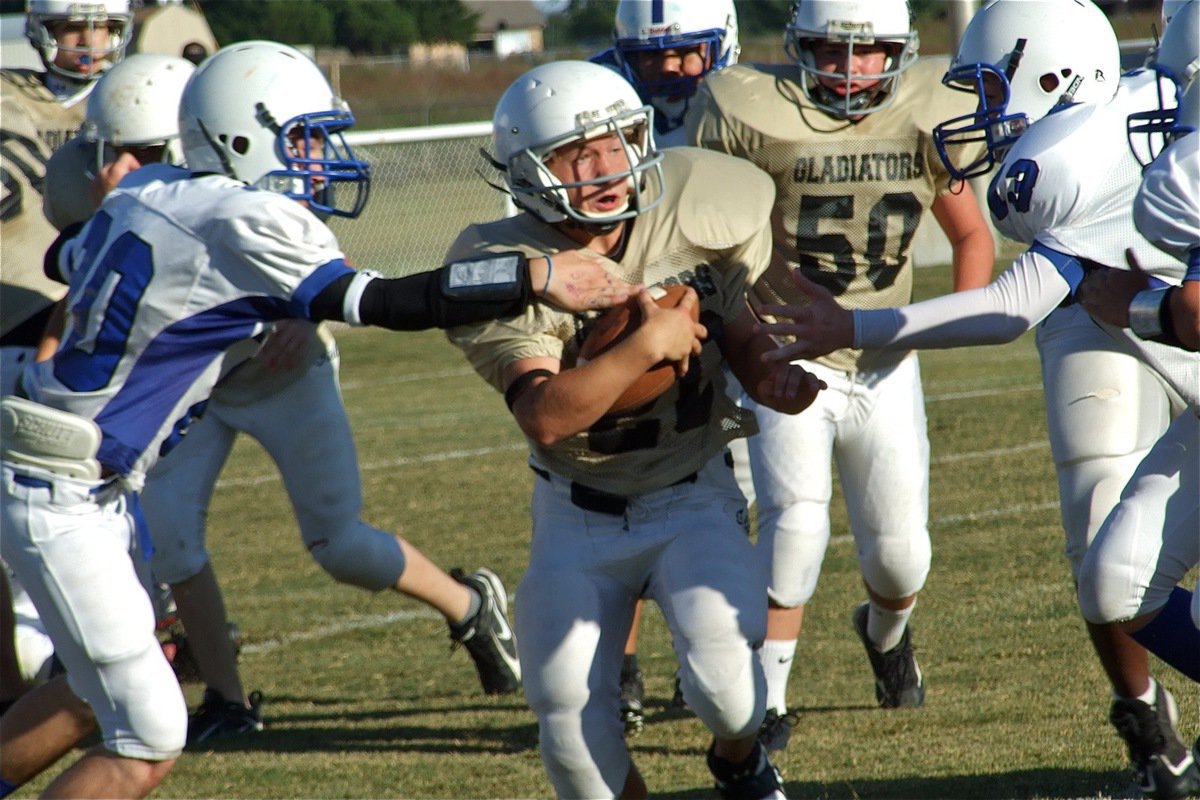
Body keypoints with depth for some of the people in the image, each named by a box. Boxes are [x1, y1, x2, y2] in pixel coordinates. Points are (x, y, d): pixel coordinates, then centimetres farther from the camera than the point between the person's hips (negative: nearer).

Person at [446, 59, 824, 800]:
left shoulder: (696, 223, -11)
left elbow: (742, 338, 4)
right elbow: (547, 417, -29)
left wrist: (773, 377, -18)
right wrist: (648, 345, -34)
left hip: (694, 498, 0)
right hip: (579, 516, 0)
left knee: (721, 676, -22)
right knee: (567, 710, -8)